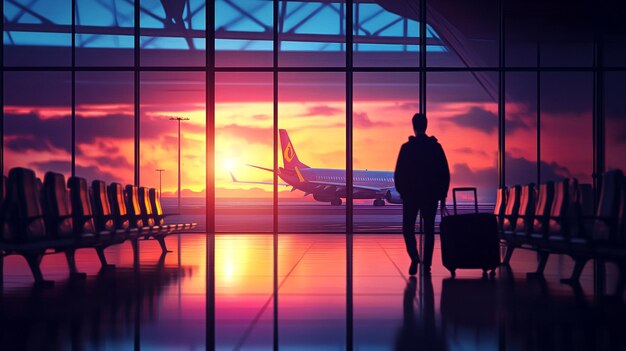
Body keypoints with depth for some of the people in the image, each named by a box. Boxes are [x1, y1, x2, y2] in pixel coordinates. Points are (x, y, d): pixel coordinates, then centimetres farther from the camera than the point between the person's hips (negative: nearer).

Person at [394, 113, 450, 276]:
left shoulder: (406, 147, -7)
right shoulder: (436, 147, 0)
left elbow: (398, 173, -6)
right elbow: (445, 173, 1)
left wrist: (401, 191, 9)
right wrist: (442, 195, 7)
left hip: (410, 195, -2)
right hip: (431, 195, 2)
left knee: (408, 228, 9)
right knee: (429, 230, 8)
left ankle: (414, 258, -12)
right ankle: (427, 265, 3)